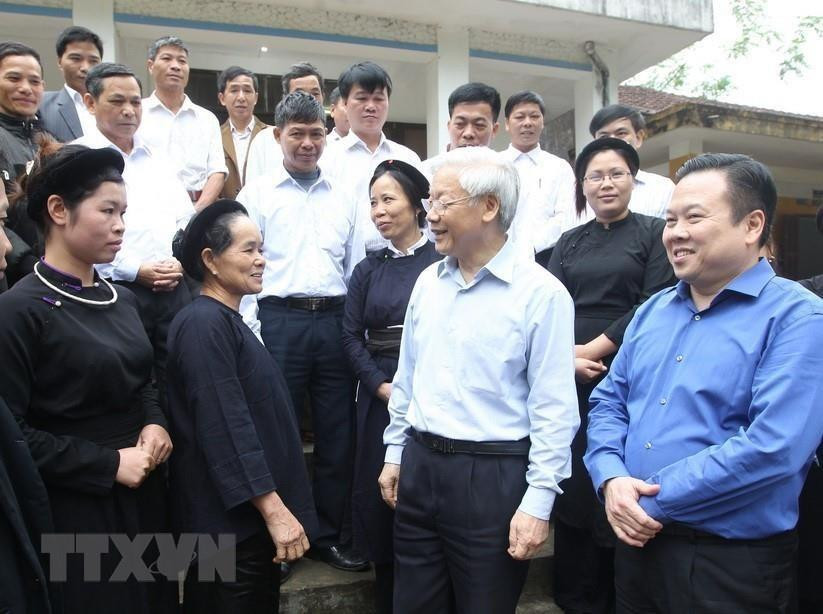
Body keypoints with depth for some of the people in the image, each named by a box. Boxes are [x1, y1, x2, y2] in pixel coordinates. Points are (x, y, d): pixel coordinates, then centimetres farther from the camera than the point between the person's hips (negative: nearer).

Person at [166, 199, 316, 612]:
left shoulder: (228, 321, 13)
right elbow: (225, 427, -24)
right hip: (231, 518, -9)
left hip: (250, 515, 9)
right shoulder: (204, 323, -17)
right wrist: (275, 509, -23)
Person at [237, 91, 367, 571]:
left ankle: (329, 535, 26)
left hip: (335, 322, 3)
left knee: (337, 433, 9)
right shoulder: (256, 194, 5)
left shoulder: (344, 198, 13)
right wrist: (251, 332, -8)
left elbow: (357, 267, 13)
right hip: (279, 320, -3)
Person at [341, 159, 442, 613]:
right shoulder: (367, 270, 11)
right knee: (378, 495, 9)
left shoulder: (442, 262, -2)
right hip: (380, 397, 4)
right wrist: (382, 386, -7)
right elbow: (351, 336, 6)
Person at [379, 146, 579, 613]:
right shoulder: (428, 281, 6)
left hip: (493, 475, -5)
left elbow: (553, 409, -13)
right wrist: (395, 453, 15)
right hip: (419, 465, 6)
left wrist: (539, 501, -13)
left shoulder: (540, 292, -13)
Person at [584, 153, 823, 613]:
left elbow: (773, 448, -23)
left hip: (732, 563, -5)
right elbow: (609, 401, 8)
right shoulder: (654, 311, 8)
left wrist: (654, 501, -18)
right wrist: (612, 479, -10)